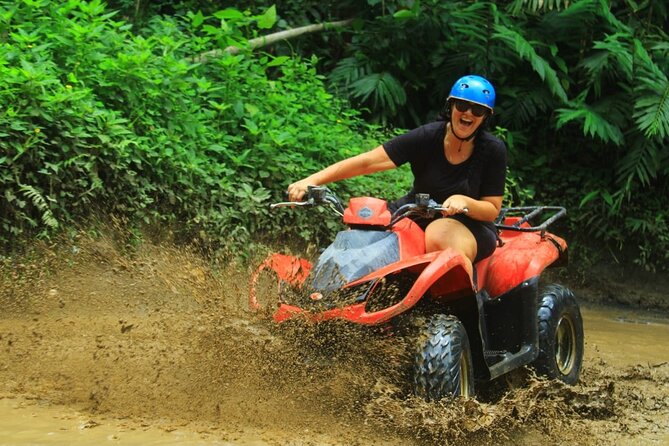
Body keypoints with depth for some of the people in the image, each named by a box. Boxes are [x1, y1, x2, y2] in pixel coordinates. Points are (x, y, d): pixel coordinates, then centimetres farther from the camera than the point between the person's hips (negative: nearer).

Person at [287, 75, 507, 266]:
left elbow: (493, 209, -5)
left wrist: (464, 202, -28)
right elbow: (367, 162, -17)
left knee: (439, 235, -38)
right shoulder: (427, 137, -10)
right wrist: (313, 180, -27)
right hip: (415, 214, 2)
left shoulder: (493, 150, -9)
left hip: (467, 224, -2)